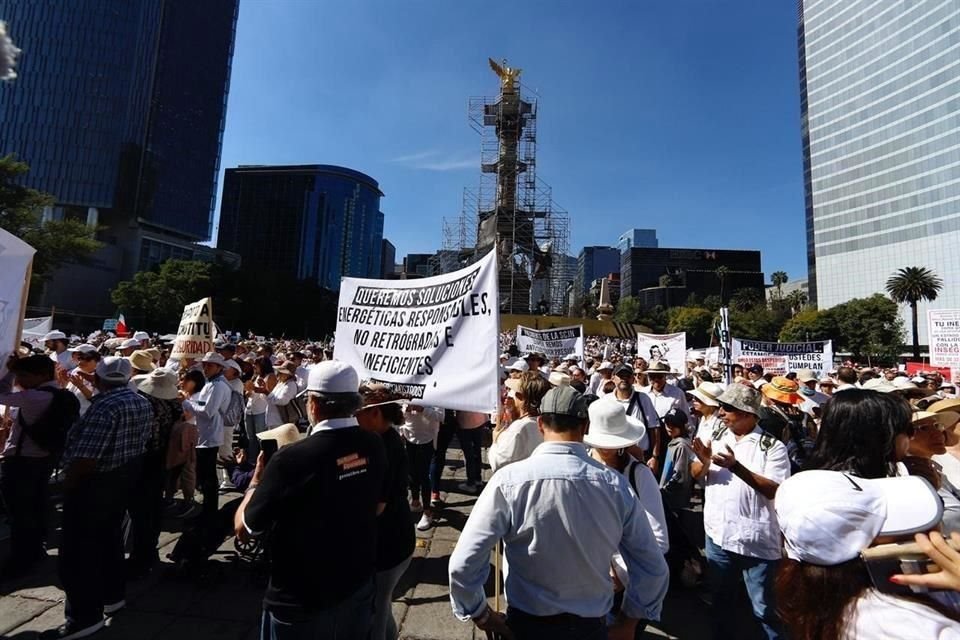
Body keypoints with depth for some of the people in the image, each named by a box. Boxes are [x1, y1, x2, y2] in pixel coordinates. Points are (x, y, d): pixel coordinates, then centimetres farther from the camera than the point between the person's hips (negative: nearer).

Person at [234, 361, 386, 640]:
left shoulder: (291, 458, -27)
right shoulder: (374, 446, -13)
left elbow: (243, 529, -13)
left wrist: (257, 479, 1)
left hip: (301, 600, -3)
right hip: (359, 585, 4)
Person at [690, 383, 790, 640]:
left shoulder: (773, 446, -10)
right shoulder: (714, 436, 1)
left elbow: (773, 490, -18)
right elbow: (695, 474, -1)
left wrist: (736, 466, -27)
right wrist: (705, 461, -21)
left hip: (757, 540, -4)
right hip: (717, 534, 4)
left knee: (764, 608, 14)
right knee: (720, 599, 23)